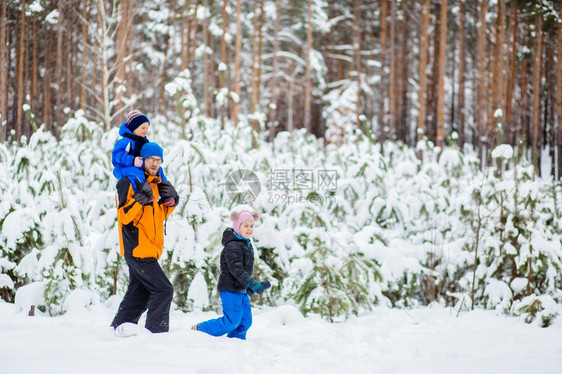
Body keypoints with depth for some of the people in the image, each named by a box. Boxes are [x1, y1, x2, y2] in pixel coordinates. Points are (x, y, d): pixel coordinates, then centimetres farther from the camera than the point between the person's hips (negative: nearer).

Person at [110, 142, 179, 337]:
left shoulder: (156, 183, 15)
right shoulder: (128, 182, -11)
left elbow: (161, 215, 22)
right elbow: (125, 216, -18)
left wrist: (170, 200, 4)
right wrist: (141, 198, -29)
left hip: (149, 249, 9)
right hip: (137, 248, -9)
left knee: (140, 291, 16)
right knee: (163, 290, -13)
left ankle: (121, 326, 26)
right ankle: (156, 332, -9)